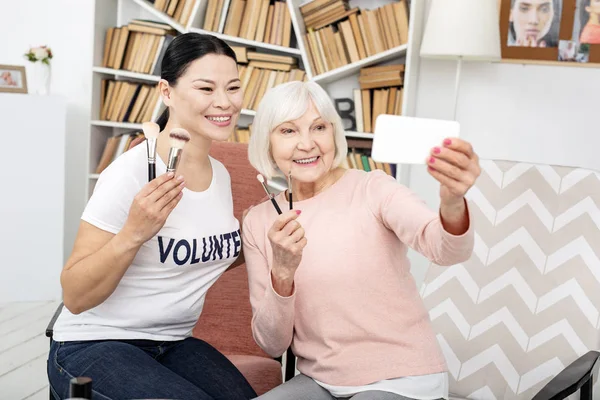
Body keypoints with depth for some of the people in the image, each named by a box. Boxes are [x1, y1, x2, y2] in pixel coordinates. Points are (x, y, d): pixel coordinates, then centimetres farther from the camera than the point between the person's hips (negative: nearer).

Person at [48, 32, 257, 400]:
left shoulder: (220, 174, 3)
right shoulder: (132, 173, -18)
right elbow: (75, 297, -18)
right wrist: (133, 233, -33)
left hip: (174, 344, 6)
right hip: (93, 347, -5)